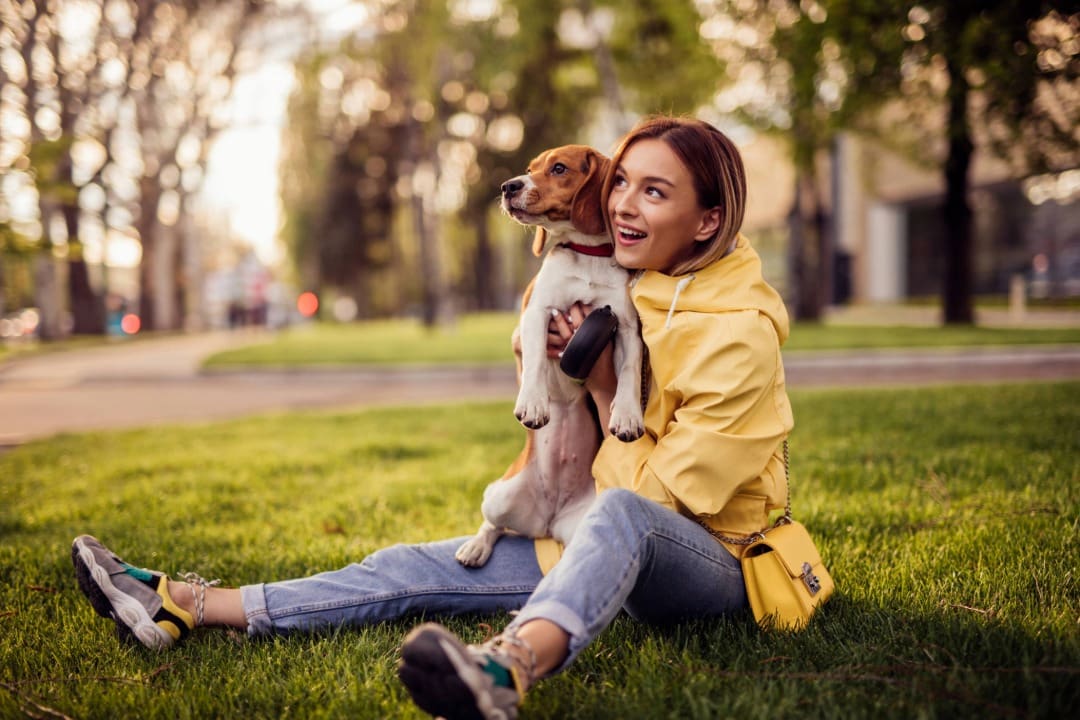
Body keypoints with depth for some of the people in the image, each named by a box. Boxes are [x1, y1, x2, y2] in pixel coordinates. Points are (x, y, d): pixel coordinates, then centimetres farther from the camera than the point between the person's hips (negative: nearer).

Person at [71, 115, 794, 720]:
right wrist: (544, 338, -1)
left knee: (621, 515, -42)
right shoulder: (624, 284, 5)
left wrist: (604, 390, -12)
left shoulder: (739, 334, -17)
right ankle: (185, 606, -6)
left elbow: (656, 497, -14)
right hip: (611, 551, 7)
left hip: (713, 562, -7)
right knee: (417, 568, -5)